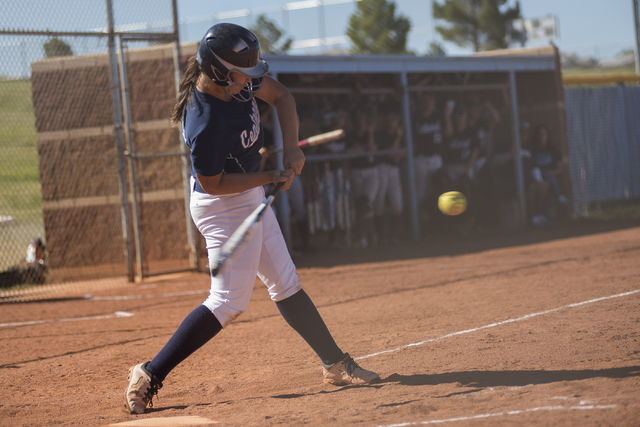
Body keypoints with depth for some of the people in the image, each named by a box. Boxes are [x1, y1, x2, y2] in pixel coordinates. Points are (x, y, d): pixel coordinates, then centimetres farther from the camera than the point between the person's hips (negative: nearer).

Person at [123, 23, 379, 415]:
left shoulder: (235, 78, -10)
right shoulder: (206, 123, -34)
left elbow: (281, 95, 5)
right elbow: (213, 184, -24)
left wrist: (291, 148, -8)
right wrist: (271, 178, -22)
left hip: (251, 198, 9)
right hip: (224, 206, -9)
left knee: (286, 284, 16)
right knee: (229, 301, -11)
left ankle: (336, 364, 25)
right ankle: (150, 375, -7)